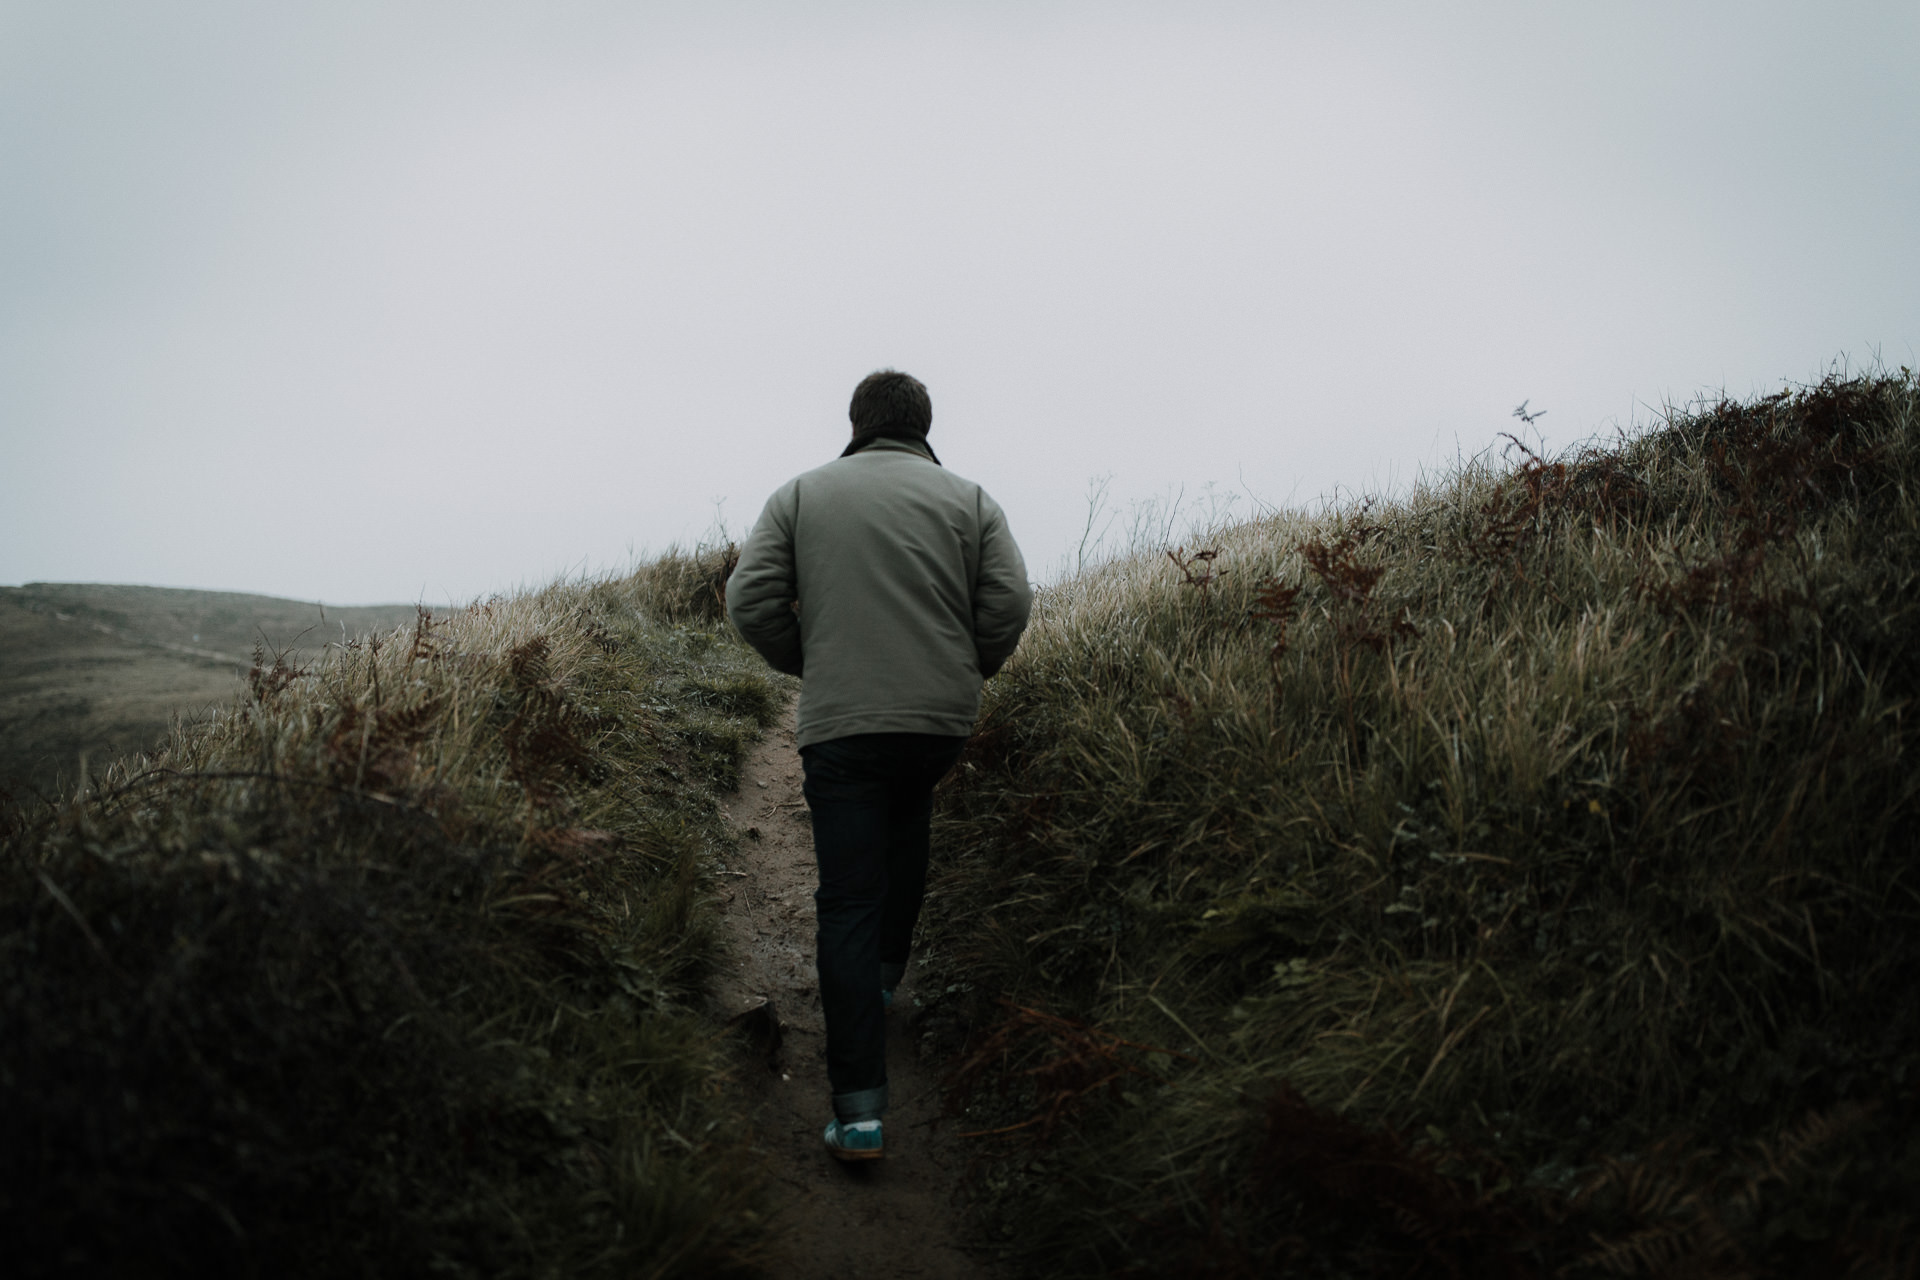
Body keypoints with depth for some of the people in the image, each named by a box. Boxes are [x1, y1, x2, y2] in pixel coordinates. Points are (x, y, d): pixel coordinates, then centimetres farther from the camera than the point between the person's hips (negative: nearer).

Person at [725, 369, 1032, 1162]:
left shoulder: (801, 494, 6)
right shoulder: (968, 500, 6)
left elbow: (750, 600, -1)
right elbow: (1010, 603, -3)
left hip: (842, 723, -1)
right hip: (943, 721, 2)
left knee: (847, 903, -2)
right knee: (906, 821, 33)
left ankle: (859, 1108, -6)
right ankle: (886, 970, 38)